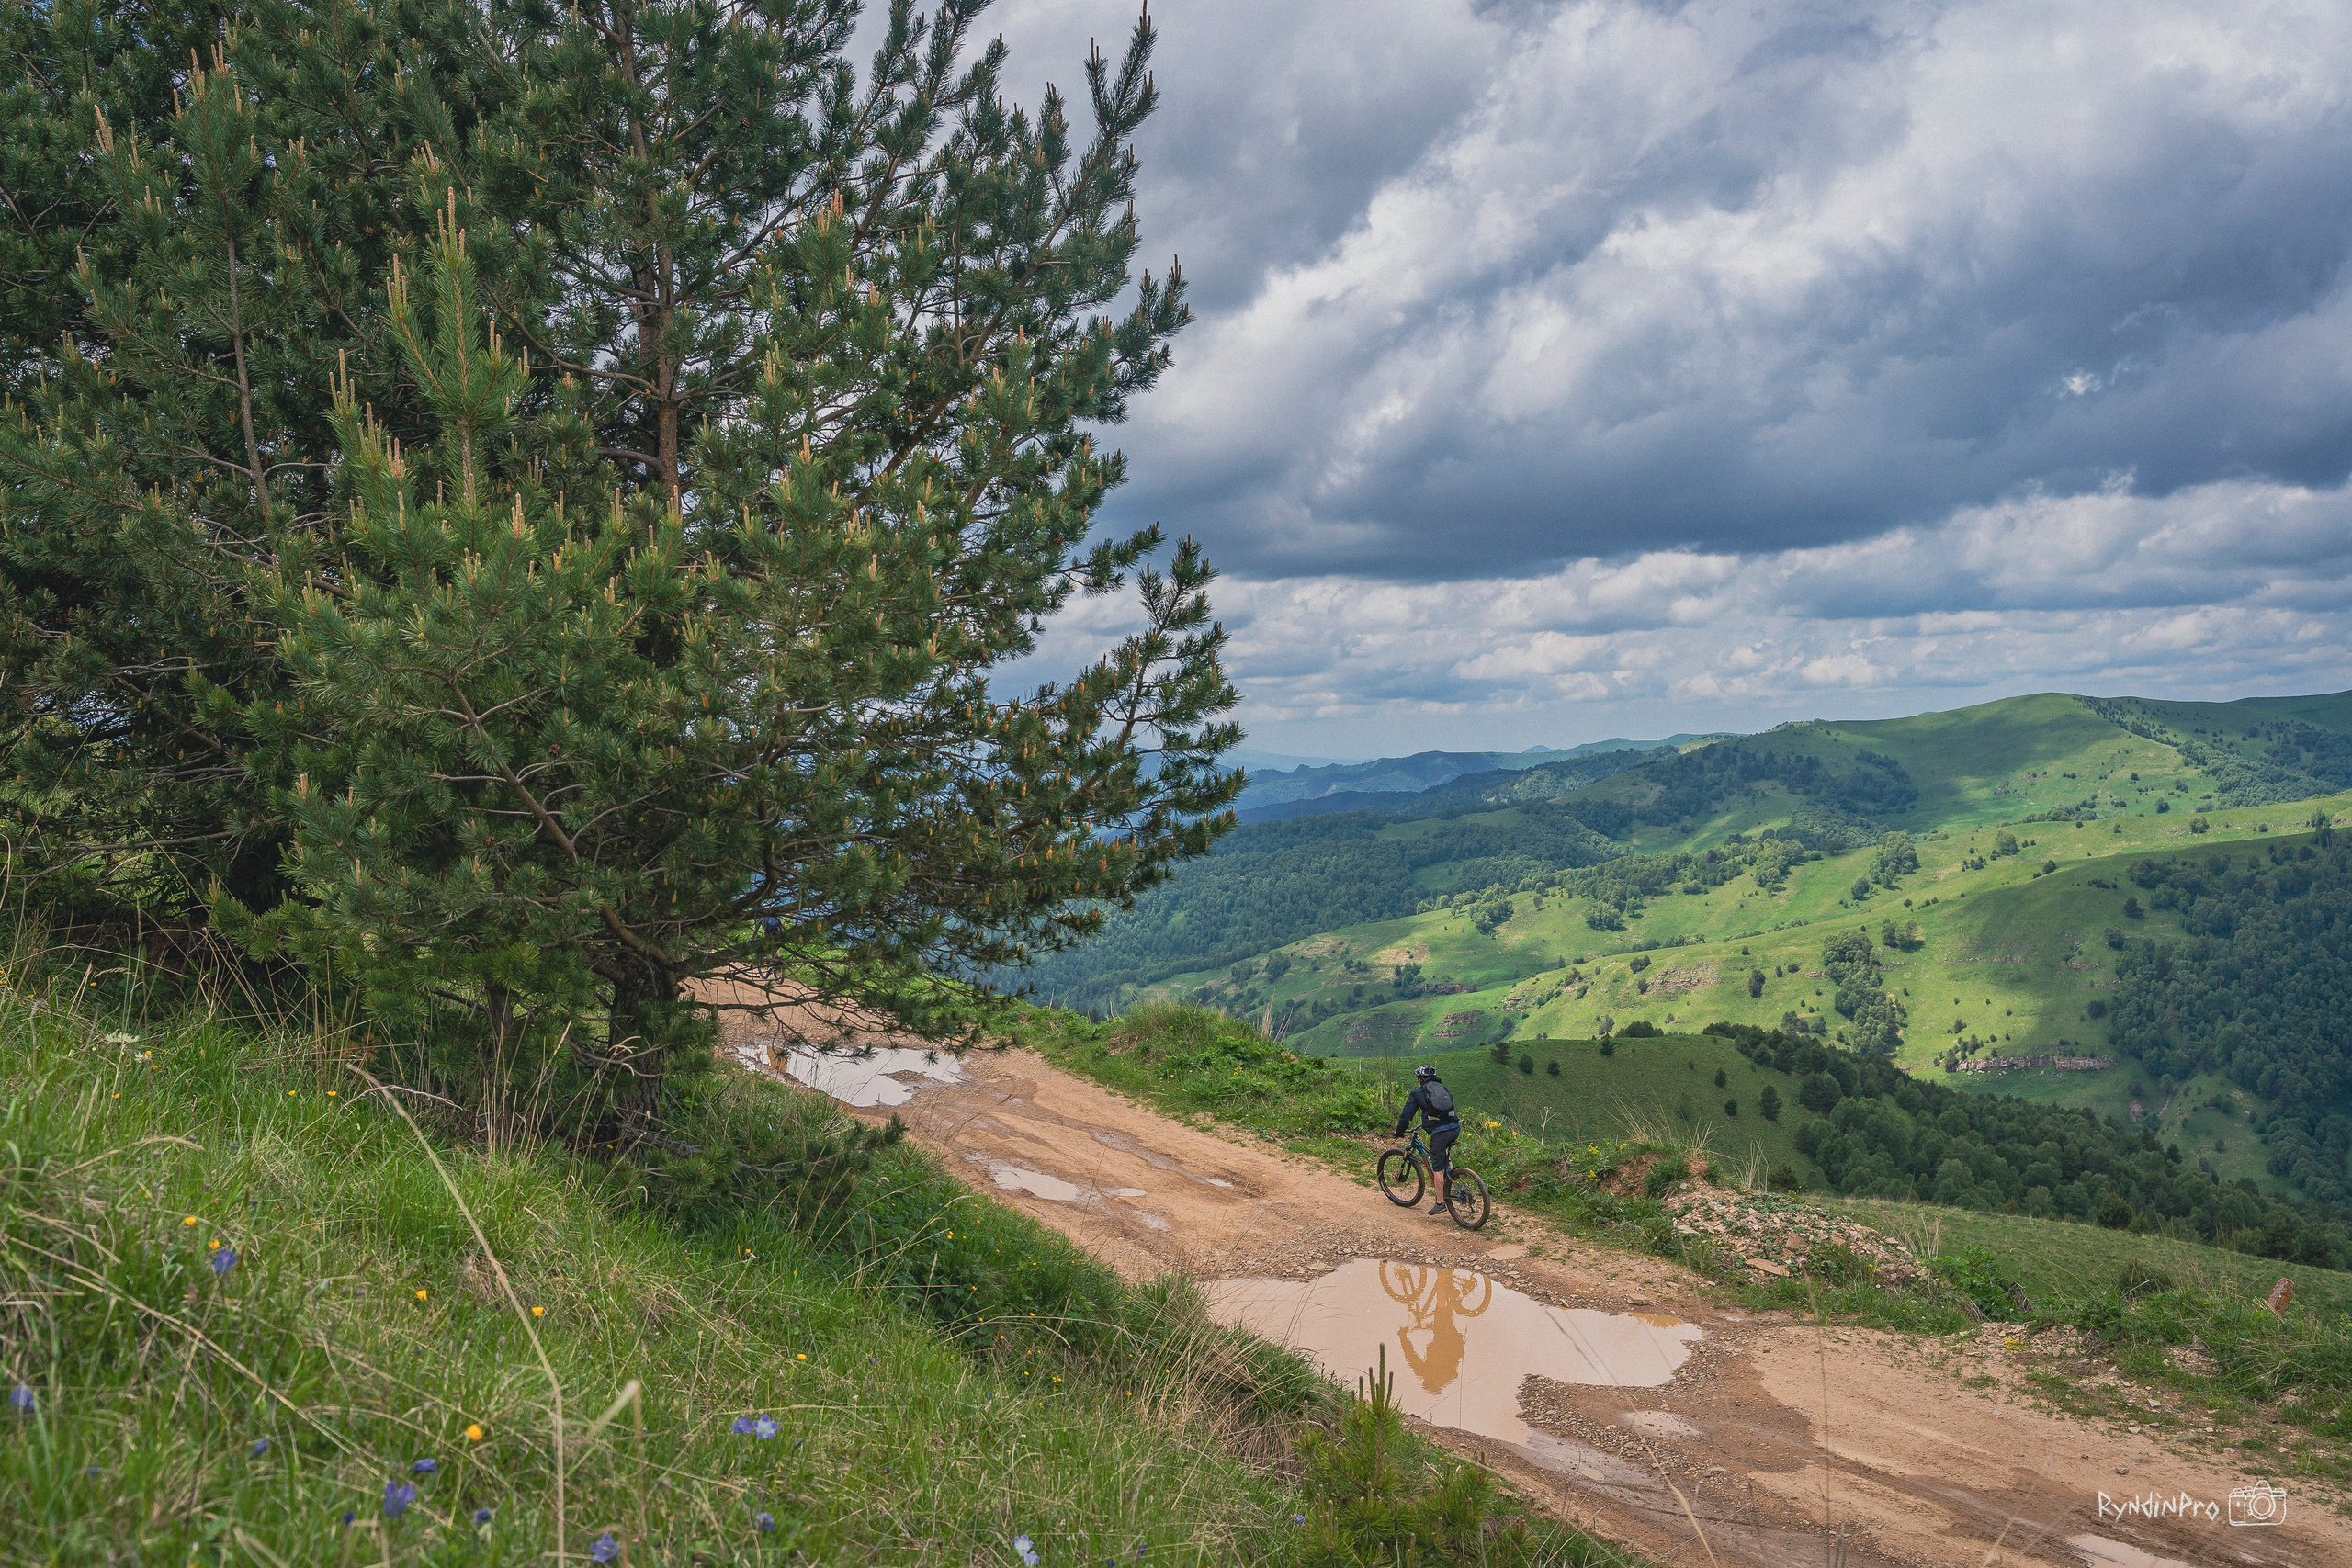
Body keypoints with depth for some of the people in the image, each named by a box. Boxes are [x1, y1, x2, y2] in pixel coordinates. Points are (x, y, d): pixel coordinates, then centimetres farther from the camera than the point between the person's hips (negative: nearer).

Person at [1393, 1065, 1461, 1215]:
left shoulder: (1417, 1093, 10)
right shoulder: (1443, 1089, 24)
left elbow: (1406, 1116, 7)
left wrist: (1399, 1132, 23)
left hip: (1439, 1131, -5)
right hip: (1455, 1128, 5)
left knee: (1437, 1168, 2)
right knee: (1442, 1150, 37)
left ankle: (1440, 1203, 2)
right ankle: (1451, 1170, 19)